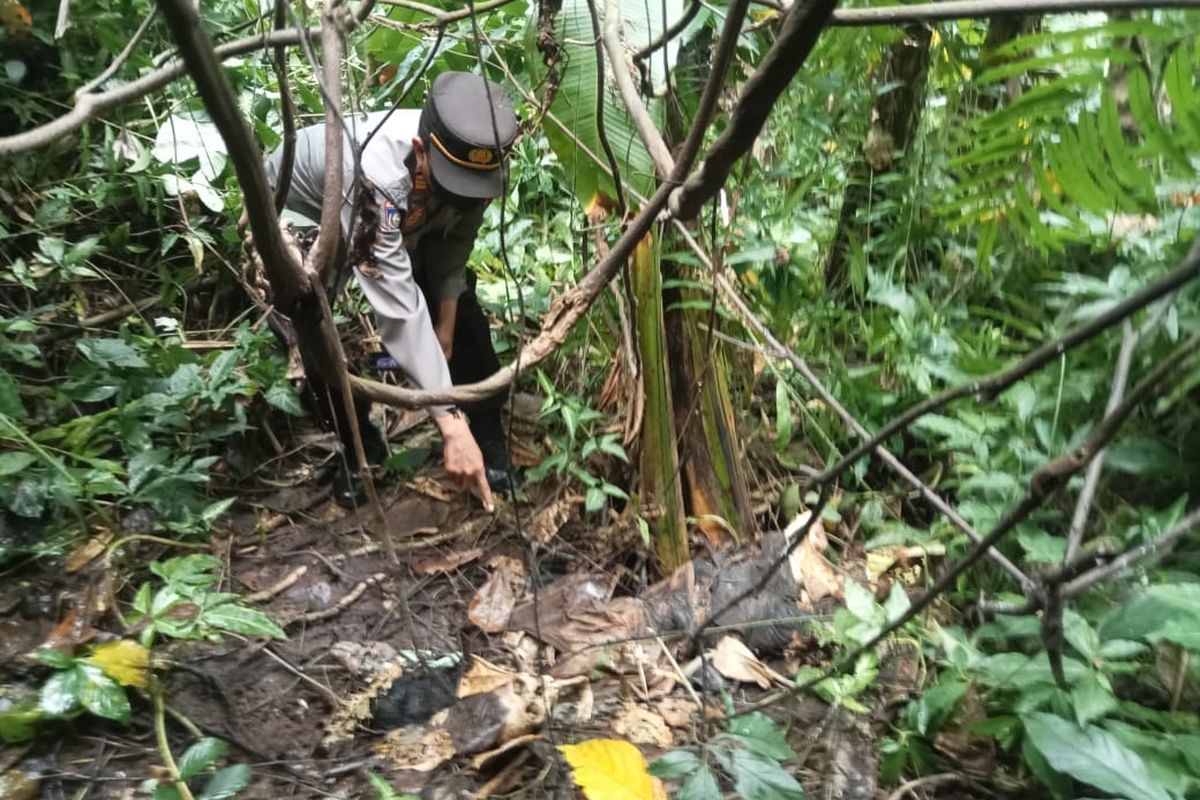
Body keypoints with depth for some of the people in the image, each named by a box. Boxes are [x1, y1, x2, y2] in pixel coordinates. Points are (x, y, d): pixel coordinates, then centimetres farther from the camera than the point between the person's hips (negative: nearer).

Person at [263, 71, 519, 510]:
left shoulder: (466, 158, -29)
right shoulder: (371, 174, -47)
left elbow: (453, 245, -10)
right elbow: (400, 310, -50)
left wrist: (445, 331, -7)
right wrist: (451, 423, -51)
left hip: (406, 214, 4)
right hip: (301, 207, -4)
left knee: (464, 311, -7)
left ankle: (491, 441, 9)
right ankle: (357, 446, 4)